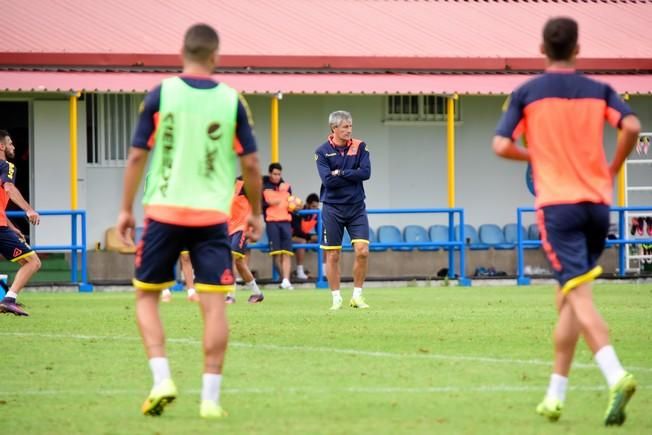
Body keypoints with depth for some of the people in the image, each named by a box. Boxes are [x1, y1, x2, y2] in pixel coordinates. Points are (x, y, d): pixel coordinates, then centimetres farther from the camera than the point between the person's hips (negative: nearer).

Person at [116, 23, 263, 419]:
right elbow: (250, 163, 3)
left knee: (146, 296, 13)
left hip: (165, 212, 0)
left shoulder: (161, 95, -1)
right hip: (212, 216, 0)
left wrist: (127, 209, 8)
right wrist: (256, 213, 15)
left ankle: (162, 379, -3)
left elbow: (138, 155, -1)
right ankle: (211, 398, -2)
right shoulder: (232, 101, 1)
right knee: (215, 304, 1)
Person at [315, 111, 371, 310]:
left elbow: (366, 172, -11)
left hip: (356, 207, 1)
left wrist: (341, 173, -14)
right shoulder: (323, 151, -3)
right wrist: (353, 176, -10)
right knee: (332, 255, 2)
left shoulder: (359, 147, 3)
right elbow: (328, 180, -15)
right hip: (332, 209, -1)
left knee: (362, 251, -9)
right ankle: (336, 298, 12)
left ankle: (357, 295, 5)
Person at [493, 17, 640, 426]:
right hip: (597, 203, 3)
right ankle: (555, 396, 16)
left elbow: (502, 146, -6)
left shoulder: (526, 94, 1)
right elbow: (631, 126, -10)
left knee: (579, 295, -12)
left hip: (557, 204, -3)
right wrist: (613, 169, 6)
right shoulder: (599, 91, 6)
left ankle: (616, 374, -34)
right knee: (568, 300, 14)